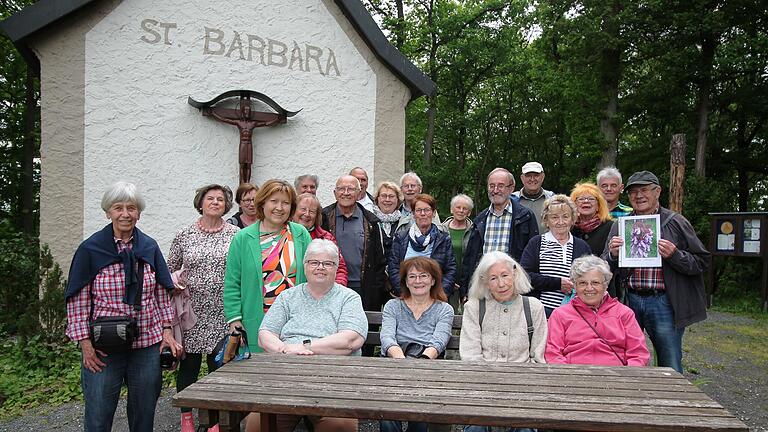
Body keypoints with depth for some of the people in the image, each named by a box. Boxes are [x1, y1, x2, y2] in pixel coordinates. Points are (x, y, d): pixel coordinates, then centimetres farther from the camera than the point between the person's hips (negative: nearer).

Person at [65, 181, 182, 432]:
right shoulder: (90, 249, -4)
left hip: (148, 342, 3)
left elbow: (162, 294, 11)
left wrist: (167, 331, 4)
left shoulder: (150, 247, 6)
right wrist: (85, 342, -7)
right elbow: (78, 301, -2)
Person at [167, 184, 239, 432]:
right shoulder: (184, 235, 3)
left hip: (222, 311, 0)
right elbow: (170, 269, 13)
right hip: (192, 308, 1)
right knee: (189, 363, 7)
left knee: (218, 362, 6)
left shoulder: (234, 234, 1)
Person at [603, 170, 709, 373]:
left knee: (670, 370, 7)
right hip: (629, 301, 2)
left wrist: (675, 256, -16)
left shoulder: (676, 223, 3)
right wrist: (612, 255, -10)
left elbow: (701, 262, 1)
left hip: (664, 302, -2)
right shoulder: (620, 225, 10)